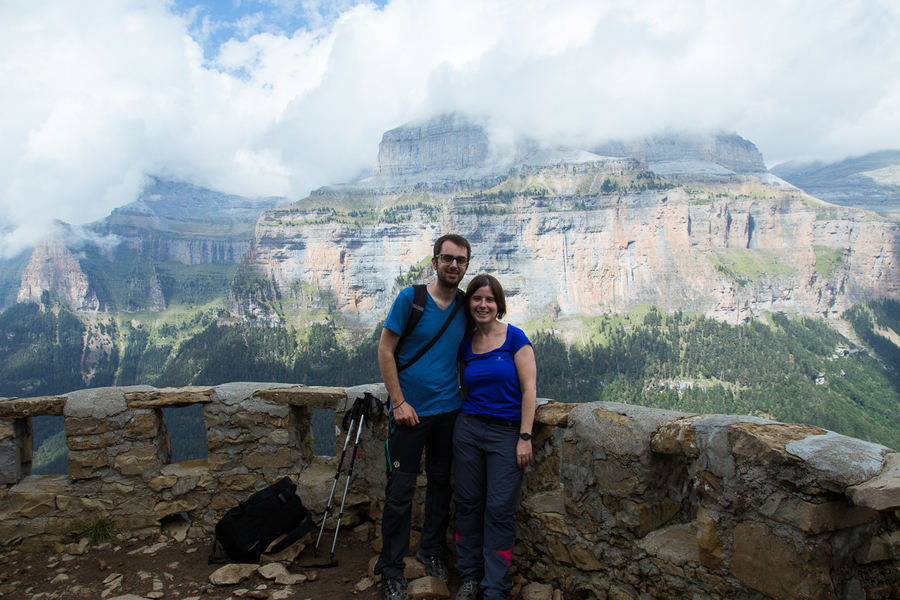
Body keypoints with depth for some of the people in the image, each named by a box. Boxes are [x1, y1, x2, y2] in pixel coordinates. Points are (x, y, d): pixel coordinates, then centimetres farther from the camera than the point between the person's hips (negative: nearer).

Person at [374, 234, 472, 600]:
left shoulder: (465, 306, 3)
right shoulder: (410, 298, -10)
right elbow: (385, 351, -8)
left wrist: (466, 400, 7)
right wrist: (399, 402, -12)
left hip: (449, 410, 4)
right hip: (410, 411, -4)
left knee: (441, 483, 17)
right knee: (400, 491, 2)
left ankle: (432, 550, 37)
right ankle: (391, 571, 18)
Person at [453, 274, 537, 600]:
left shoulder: (514, 337, -5)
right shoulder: (465, 345, 7)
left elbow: (529, 389, -8)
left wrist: (525, 437, -11)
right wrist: (463, 418, 7)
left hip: (506, 432, -4)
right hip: (468, 428, 4)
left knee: (499, 509, -1)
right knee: (468, 503, 9)